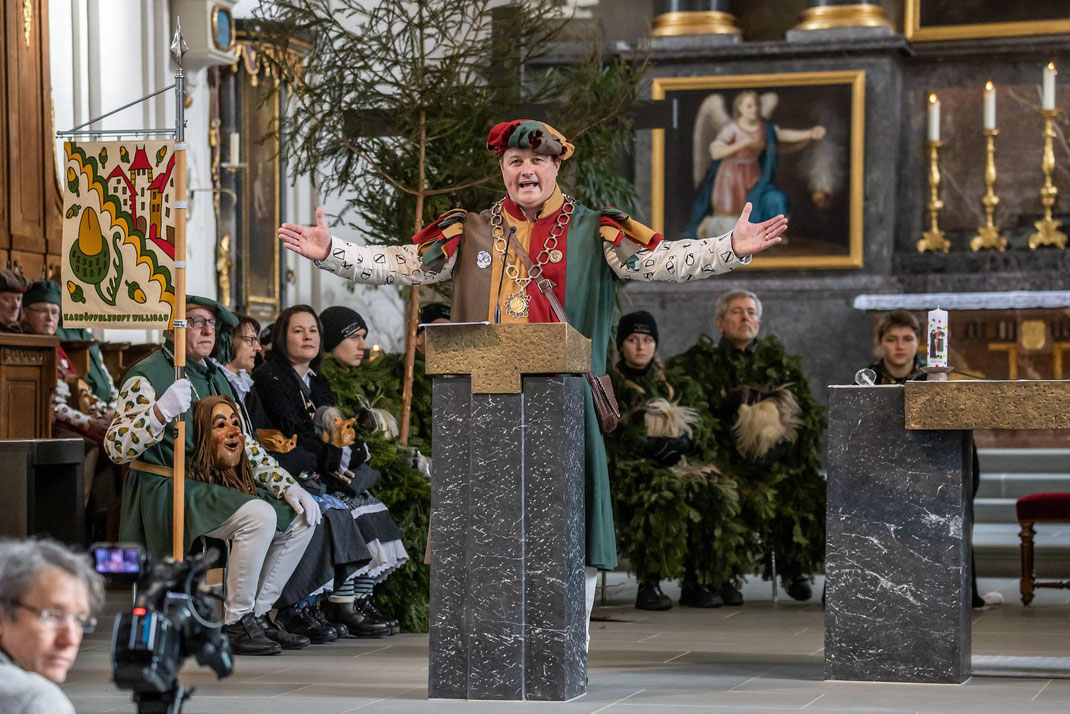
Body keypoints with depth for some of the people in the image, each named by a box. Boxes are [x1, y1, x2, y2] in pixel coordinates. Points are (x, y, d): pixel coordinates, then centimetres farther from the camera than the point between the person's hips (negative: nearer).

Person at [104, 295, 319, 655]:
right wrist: (161, 412, -32)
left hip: (214, 487, 9)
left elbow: (244, 446, 20)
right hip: (166, 491, -9)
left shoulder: (215, 378, 19)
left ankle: (257, 614, 4)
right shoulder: (146, 376, -7)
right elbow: (116, 447, -17)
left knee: (300, 517, -1)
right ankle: (234, 624, -19)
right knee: (258, 515, -31)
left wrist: (288, 486, 7)